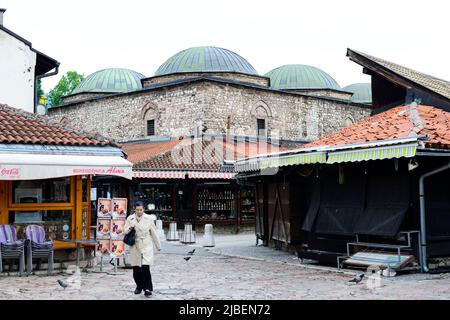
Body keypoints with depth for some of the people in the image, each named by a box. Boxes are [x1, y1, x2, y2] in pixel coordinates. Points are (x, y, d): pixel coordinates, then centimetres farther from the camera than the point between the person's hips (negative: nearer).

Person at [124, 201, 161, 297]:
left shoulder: (148, 219, 1)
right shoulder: (130, 218, 4)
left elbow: (154, 233, 7)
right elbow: (125, 232, 7)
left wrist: (158, 246, 11)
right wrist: (130, 229, -16)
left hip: (146, 246, -2)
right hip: (135, 247, 2)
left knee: (145, 268, -12)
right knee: (136, 269, 7)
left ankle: (147, 288, -7)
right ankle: (139, 286, 25)